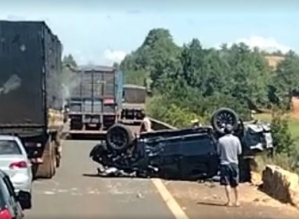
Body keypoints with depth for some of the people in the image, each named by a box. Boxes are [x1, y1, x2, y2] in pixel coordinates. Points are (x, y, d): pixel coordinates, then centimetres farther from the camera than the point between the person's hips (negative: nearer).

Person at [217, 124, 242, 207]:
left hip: (225, 163, -2)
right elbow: (239, 152, 2)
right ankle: (237, 201, 17)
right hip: (234, 163, 2)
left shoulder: (221, 140, -7)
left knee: (227, 184, 1)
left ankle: (229, 201, -1)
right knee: (235, 184, 12)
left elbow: (219, 152, -1)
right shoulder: (236, 139, -3)